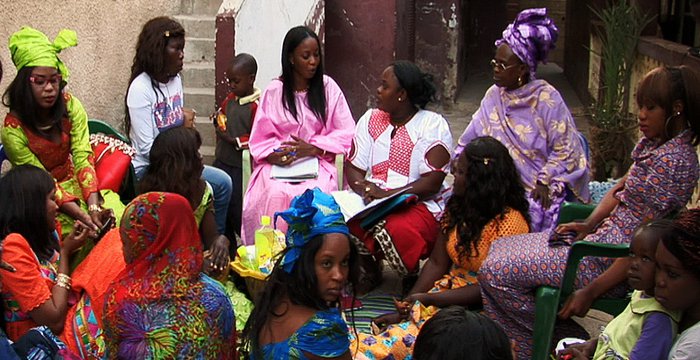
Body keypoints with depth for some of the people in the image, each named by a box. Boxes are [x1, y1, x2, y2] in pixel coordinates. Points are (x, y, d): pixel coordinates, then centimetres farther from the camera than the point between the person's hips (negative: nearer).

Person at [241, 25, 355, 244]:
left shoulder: (328, 87, 8)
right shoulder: (274, 91, 8)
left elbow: (346, 134, 3)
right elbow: (259, 139, 6)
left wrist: (312, 148, -11)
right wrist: (274, 155, -16)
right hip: (278, 163, 0)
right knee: (276, 194, -33)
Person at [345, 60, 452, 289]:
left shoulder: (433, 125, -5)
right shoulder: (371, 119, 12)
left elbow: (432, 183, -13)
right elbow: (352, 168, 7)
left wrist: (387, 194, -22)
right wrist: (364, 188, -16)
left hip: (421, 205, -4)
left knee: (399, 229, -37)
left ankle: (412, 276, -2)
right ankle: (368, 269, 4)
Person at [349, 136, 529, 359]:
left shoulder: (508, 221, -15)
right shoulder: (458, 206, 9)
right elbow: (436, 263, 8)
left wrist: (429, 299, -18)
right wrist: (405, 307, -2)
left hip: (479, 307, -8)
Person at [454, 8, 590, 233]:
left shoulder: (547, 99, -7)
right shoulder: (494, 95, 10)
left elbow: (565, 150, -7)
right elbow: (471, 138, 15)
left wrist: (544, 182, -15)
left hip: (538, 191, -5)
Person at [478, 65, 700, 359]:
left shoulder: (672, 160, -22)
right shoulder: (653, 143, 7)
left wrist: (591, 291, -23)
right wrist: (589, 225, 3)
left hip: (612, 261, -10)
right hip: (607, 235, 10)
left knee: (495, 271, -13)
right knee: (499, 249, 13)